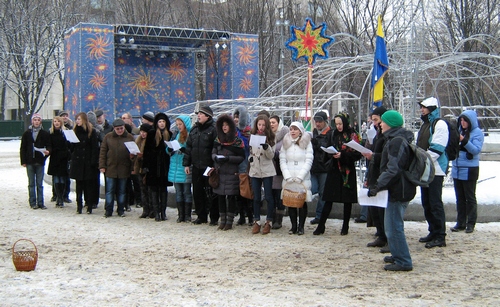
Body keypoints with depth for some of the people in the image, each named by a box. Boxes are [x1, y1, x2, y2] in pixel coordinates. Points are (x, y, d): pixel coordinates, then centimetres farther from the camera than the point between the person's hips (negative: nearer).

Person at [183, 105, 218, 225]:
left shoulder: (213, 130, -8)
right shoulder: (194, 129, 13)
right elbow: (188, 147, 16)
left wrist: (214, 165, -18)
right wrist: (186, 164, 12)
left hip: (208, 167, -6)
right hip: (196, 167, 6)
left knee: (210, 193, -1)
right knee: (197, 192, 10)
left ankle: (214, 217, 9)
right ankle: (201, 216, 21)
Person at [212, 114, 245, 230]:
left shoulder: (237, 141, -4)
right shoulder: (218, 140, 10)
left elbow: (242, 157, -6)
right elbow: (213, 153, 12)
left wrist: (228, 158, -16)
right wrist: (216, 158, -10)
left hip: (232, 173, -4)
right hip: (219, 173, 4)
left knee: (231, 197, 1)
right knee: (220, 196, 6)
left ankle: (229, 221, 9)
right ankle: (222, 220, 15)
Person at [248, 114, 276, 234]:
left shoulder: (270, 137, -2)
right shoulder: (252, 136, 8)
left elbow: (271, 156, -6)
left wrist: (266, 147, -23)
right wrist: (250, 157, 1)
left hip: (267, 170, -3)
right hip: (255, 170, 3)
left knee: (268, 197, 0)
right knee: (256, 197, 7)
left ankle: (268, 222, 7)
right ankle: (256, 221, 14)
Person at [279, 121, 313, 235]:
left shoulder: (307, 143, 5)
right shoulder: (286, 143, 12)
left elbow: (309, 161, -2)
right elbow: (282, 161, 6)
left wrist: (299, 177, -11)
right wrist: (287, 176, -7)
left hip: (303, 178, -2)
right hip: (288, 179, 2)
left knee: (302, 202, -3)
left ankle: (301, 226, 2)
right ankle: (293, 226, 5)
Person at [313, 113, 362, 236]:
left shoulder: (352, 135, -5)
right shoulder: (335, 134, 10)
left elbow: (357, 154, -10)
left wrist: (342, 155, -19)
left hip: (347, 171, -4)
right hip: (334, 170, 4)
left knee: (347, 200, 4)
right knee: (328, 198, 1)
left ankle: (345, 227, 14)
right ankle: (321, 226, 3)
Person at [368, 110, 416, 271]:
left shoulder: (397, 141, -18)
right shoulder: (395, 139, 16)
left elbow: (393, 169, -24)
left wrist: (377, 186, -22)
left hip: (398, 190, -11)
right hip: (399, 188, 11)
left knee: (394, 226, -7)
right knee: (392, 224, 19)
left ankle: (403, 261, -1)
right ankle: (398, 255, 30)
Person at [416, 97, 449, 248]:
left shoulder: (439, 124, -10)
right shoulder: (425, 125, 19)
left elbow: (436, 149, -19)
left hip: (435, 170, -9)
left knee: (435, 203, -6)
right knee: (426, 203, 13)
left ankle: (440, 237, -1)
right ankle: (433, 232, 22)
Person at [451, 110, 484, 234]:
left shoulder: (477, 133, -7)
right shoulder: (459, 131, 10)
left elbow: (476, 150, -18)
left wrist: (464, 141, -29)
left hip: (469, 170, -6)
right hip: (457, 169, 6)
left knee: (470, 198, 2)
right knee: (460, 198, 12)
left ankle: (471, 223, 9)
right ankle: (460, 223, 19)